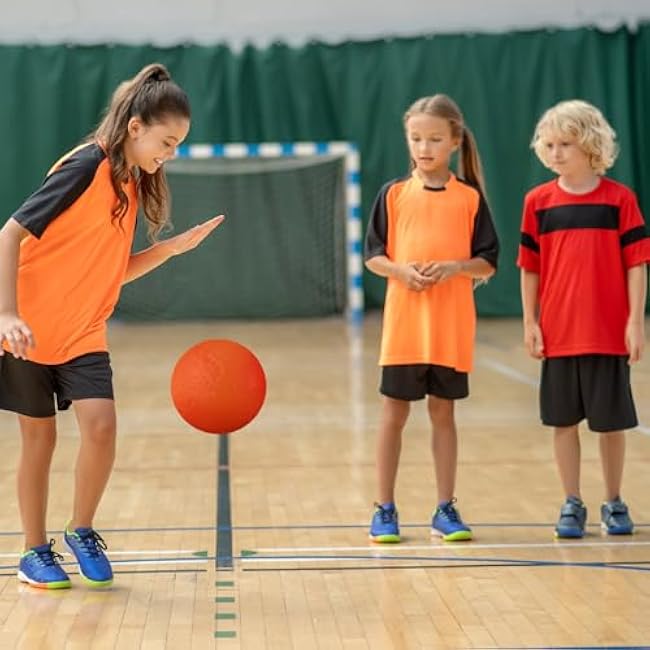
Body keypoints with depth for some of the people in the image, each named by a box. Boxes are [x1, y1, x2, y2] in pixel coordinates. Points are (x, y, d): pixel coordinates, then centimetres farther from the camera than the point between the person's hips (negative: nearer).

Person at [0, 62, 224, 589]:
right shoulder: (86, 166, -16)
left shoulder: (133, 186, 6)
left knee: (101, 426, -12)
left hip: (84, 333, 5)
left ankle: (81, 532, 9)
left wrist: (174, 246, -1)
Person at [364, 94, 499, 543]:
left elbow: (488, 263, 2)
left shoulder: (470, 198, 2)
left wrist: (455, 267, -16)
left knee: (443, 413, 8)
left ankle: (446, 509, 17)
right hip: (403, 323, 0)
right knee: (394, 414, 4)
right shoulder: (394, 194, 3)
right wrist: (400, 270, -15)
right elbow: (373, 256, 4)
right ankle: (385, 510, 13)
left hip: (451, 327, 0)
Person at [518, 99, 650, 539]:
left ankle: (614, 503, 22)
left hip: (609, 332, -2)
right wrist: (529, 322, 2)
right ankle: (572, 504, 20)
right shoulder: (539, 201, 3)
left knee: (611, 420, 7)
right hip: (558, 333, 2)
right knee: (564, 419, 8)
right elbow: (530, 268, 6)